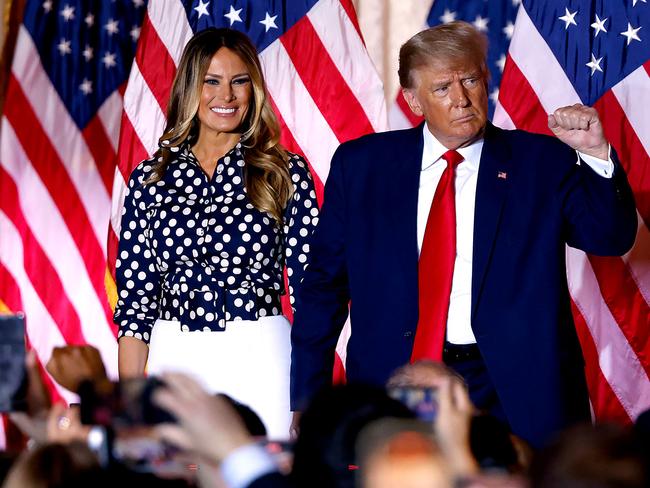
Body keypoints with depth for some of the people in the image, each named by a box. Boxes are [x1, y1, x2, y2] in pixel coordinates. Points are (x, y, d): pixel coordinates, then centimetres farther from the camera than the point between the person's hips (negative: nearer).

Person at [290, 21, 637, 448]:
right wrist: (307, 397, 4)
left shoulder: (542, 161, 4)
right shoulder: (361, 164, 6)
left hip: (515, 391, -1)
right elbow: (324, 282, 8)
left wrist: (595, 155, -21)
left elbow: (612, 239, -5)